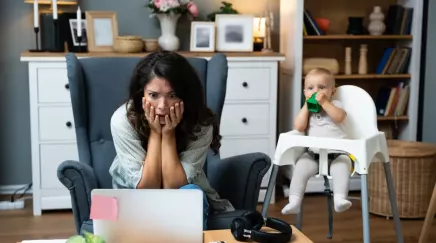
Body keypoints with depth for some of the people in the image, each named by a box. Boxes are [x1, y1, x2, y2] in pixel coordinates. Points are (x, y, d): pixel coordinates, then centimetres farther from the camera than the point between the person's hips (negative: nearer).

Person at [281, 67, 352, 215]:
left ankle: (340, 198, -40)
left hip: (338, 153, -2)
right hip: (313, 154, 2)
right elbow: (299, 127, -3)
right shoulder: (306, 109, 15)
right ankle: (294, 201, -22)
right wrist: (306, 105, -4)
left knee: (341, 167, -32)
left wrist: (324, 102, -19)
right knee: (300, 167, -22)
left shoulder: (335, 104, 8)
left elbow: (340, 117, -16)